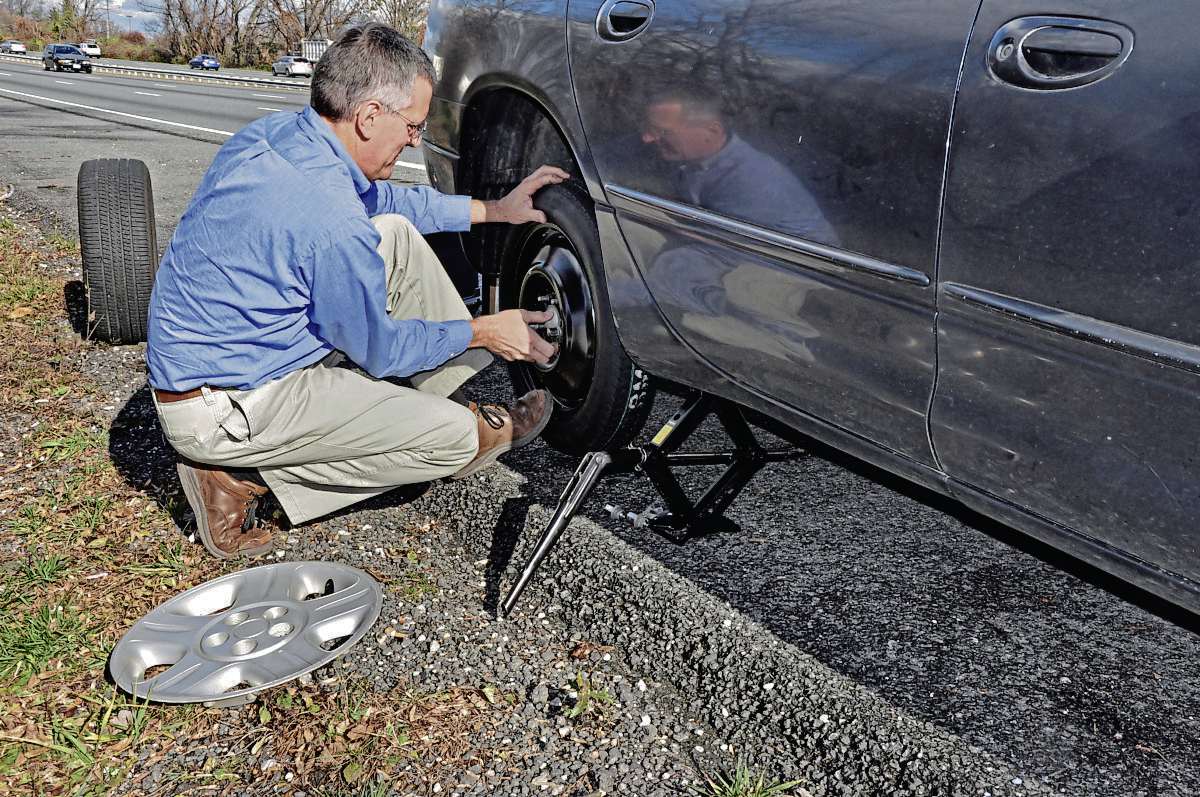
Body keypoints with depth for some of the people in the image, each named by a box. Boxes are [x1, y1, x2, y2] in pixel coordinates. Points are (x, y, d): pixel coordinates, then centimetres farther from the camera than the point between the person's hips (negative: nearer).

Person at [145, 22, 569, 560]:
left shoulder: (274, 132, -2)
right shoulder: (334, 226, -30)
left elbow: (383, 199, 14)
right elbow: (378, 350, -14)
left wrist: (495, 210, 12)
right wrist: (482, 332, -2)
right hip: (223, 411, -9)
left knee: (396, 233, 7)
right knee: (455, 438, -12)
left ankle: (450, 399, 14)